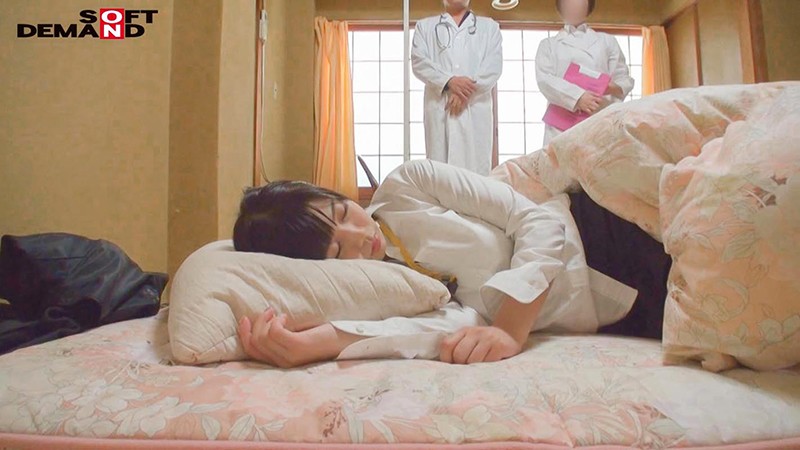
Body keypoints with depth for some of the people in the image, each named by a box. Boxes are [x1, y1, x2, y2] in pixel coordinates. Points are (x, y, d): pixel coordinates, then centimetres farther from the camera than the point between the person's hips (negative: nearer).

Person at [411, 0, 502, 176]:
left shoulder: (489, 26, 19)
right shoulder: (425, 26, 20)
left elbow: (494, 66, 5)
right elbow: (419, 61, 4)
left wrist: (467, 92, -10)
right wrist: (449, 81, -12)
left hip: (476, 109, 0)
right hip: (439, 107, 0)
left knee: (476, 168, -5)